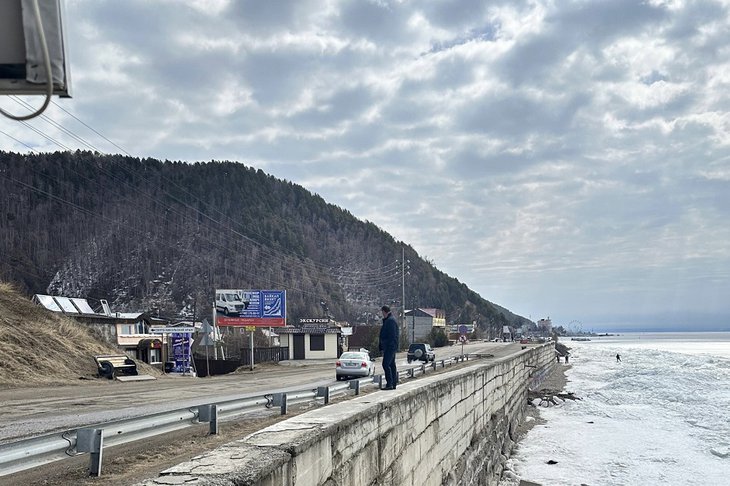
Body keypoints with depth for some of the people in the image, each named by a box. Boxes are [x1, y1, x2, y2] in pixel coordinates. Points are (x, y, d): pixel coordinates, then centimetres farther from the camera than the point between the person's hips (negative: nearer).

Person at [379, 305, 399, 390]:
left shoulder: (390, 321, -14)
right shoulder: (387, 320, 20)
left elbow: (392, 336, -21)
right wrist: (382, 348, 22)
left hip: (390, 347, -11)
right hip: (388, 347, 11)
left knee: (386, 364, -12)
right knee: (392, 365, 11)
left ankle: (389, 384, -13)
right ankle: (394, 383, 14)